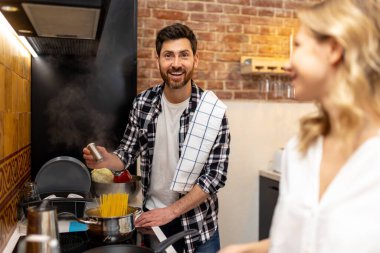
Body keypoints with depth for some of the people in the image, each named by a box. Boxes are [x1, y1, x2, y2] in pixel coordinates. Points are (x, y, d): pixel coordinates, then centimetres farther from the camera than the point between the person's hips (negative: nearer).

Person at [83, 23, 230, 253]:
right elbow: (128, 153, 1)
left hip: (197, 224, -2)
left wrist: (171, 211, -20)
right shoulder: (142, 103, -7)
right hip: (151, 217, 3)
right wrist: (106, 160, -19)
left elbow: (216, 175, -17)